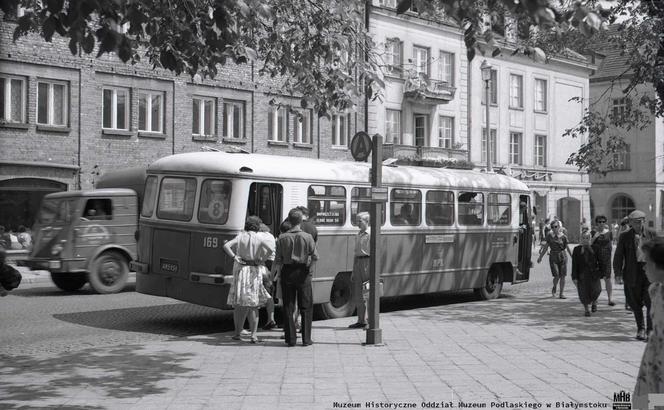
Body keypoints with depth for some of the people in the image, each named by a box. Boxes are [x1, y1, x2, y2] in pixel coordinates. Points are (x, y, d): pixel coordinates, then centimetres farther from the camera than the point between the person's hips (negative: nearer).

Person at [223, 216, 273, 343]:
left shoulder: (240, 237, 2)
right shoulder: (259, 239, -3)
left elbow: (226, 246, -10)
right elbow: (271, 249, -17)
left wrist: (234, 257, -5)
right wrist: (262, 260, -5)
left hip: (240, 270, 1)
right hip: (254, 272, -1)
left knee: (239, 304, 11)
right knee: (253, 305, 5)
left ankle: (237, 333, 14)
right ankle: (253, 335, 0)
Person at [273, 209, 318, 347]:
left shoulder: (282, 238, -1)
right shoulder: (307, 237, -6)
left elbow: (278, 259, -2)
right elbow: (315, 257, -10)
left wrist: (278, 273, 10)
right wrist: (310, 268, 6)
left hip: (287, 273, 1)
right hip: (303, 273, -1)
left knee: (288, 307, 8)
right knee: (306, 307, 8)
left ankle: (290, 338, 10)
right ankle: (306, 339, 8)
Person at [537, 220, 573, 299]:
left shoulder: (563, 237, -1)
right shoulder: (550, 236, 1)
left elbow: (568, 248, 6)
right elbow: (545, 247, 7)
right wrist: (540, 256, 9)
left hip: (562, 257, 1)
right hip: (553, 257, -1)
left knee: (562, 276, 1)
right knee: (556, 276, -10)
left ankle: (562, 293, 11)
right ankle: (554, 287, 21)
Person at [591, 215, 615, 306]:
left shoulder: (609, 232, 6)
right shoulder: (593, 232, 1)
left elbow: (611, 245, 14)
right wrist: (594, 237, -14)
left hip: (606, 258, 1)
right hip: (595, 258, -1)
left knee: (607, 278, -4)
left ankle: (609, 299, -1)